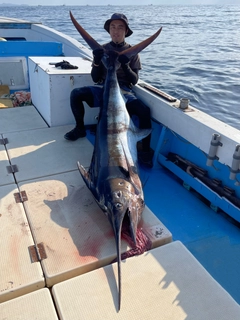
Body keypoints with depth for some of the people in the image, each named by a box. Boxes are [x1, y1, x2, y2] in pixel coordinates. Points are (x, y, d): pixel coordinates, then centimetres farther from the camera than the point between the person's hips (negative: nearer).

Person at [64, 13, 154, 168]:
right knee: (76, 94, -25)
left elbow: (134, 81, -2)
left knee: (144, 110, -31)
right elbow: (95, 78, 4)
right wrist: (97, 61, -15)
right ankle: (80, 128, -1)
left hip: (124, 90, -1)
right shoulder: (103, 49, 7)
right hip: (103, 88, 2)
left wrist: (125, 65, -20)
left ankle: (145, 150, -16)